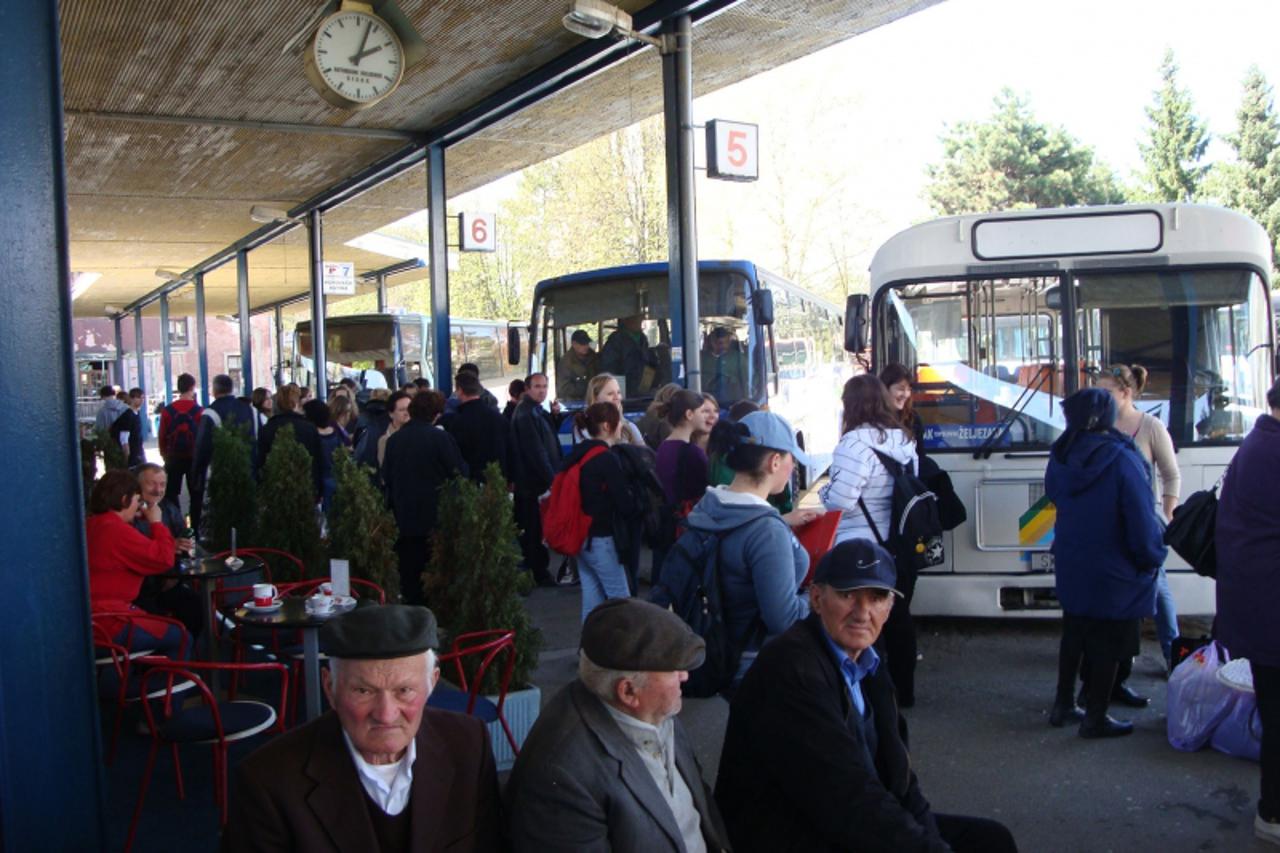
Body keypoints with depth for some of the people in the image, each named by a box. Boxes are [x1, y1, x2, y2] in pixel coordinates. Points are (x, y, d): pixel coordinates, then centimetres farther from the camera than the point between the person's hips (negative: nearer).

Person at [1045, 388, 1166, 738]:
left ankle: (1063, 705, 30)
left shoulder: (1061, 458, -4)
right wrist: (1153, 557, -5)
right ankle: (1096, 718, 15)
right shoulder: (1121, 460, -22)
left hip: (1071, 568, 6)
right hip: (1114, 574, -6)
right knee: (1108, 645, 7)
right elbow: (1142, 520, -19)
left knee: (1073, 636, 21)